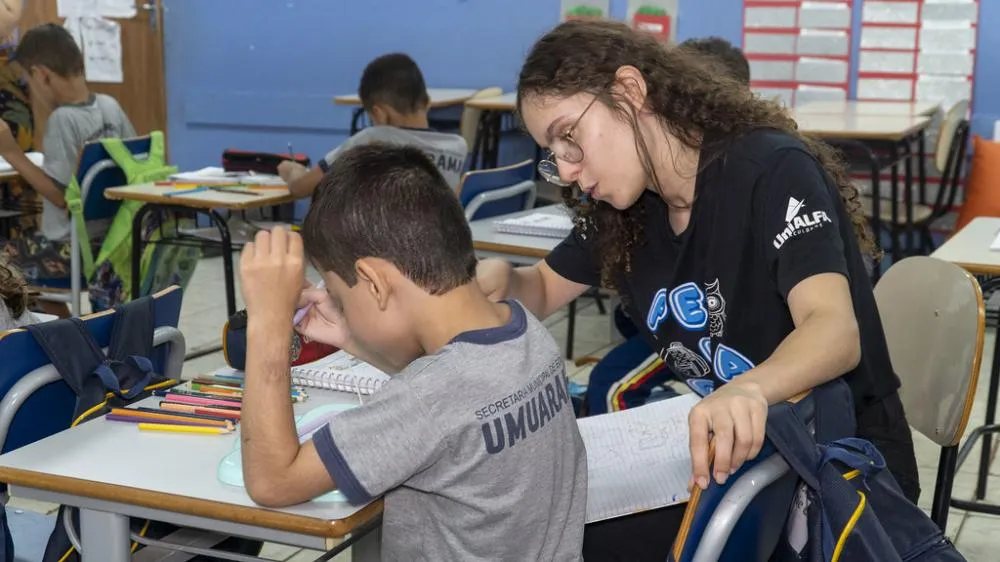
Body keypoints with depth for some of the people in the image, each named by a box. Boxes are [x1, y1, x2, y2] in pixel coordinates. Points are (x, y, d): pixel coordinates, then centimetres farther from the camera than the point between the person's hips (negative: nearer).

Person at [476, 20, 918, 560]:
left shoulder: (771, 170, -19)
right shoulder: (623, 209, 3)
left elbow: (835, 330, -31)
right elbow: (543, 289, 16)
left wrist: (749, 389, -52)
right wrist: (499, 278, -8)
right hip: (724, 450, 6)